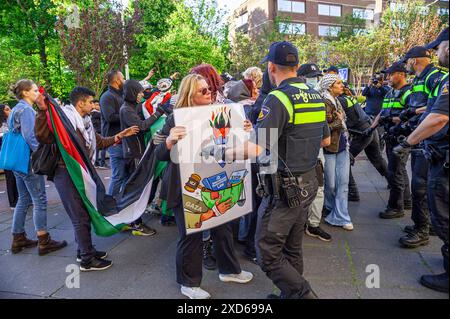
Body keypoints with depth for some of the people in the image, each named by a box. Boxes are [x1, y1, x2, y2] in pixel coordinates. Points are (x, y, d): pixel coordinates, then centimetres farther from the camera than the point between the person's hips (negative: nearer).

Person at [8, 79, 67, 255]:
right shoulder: (26, 109, -12)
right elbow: (30, 136, -21)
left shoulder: (16, 109, 18)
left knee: (23, 200, 15)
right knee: (39, 200, -4)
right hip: (29, 161, -10)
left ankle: (18, 239, 22)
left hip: (18, 161, 10)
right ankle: (43, 241, 1)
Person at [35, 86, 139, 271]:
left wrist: (120, 136, 15)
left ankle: (84, 250, 34)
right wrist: (43, 111, -36)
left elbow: (100, 142, 22)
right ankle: (87, 260, 11)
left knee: (84, 214, 18)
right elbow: (42, 137, -28)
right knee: (80, 217, -2)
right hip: (67, 175, -9)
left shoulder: (85, 122, 14)